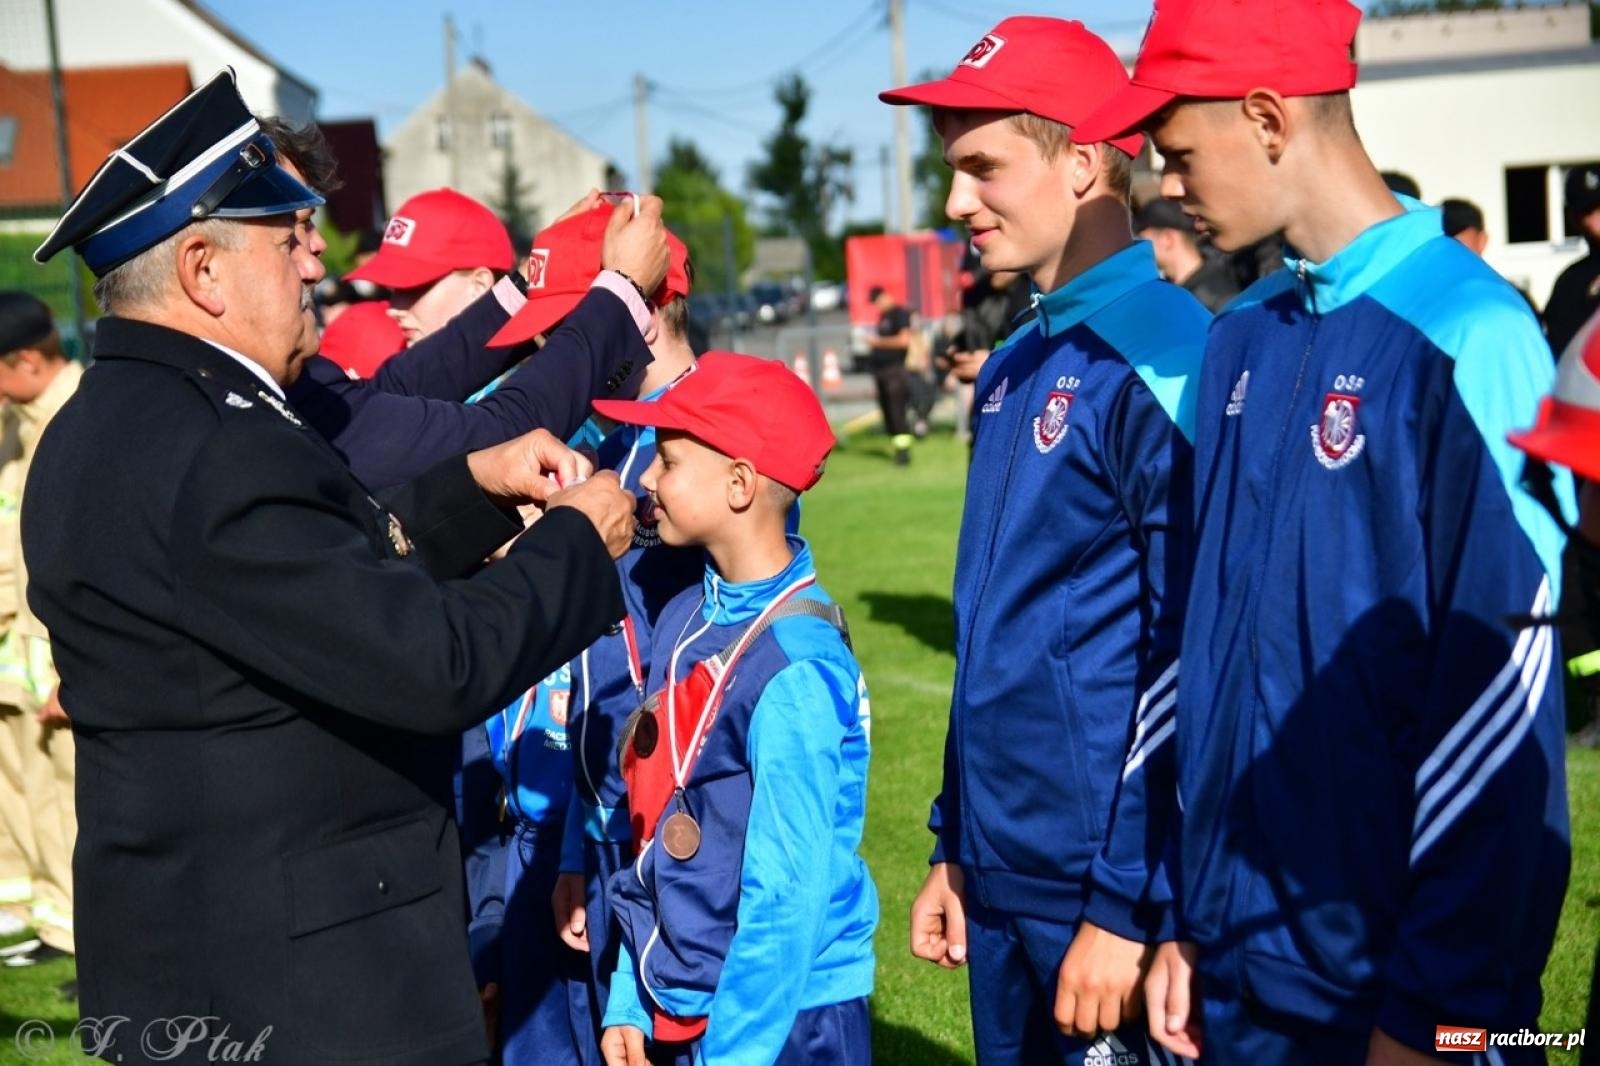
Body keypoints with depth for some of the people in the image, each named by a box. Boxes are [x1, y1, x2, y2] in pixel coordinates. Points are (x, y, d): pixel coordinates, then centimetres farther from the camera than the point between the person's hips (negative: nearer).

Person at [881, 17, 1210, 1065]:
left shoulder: (1162, 359, -16)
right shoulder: (1012, 369, 10)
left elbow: (1190, 659, -18)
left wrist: (1130, 909, -18)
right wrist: (956, 846, 16)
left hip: (1105, 883, -8)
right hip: (1000, 877, 8)